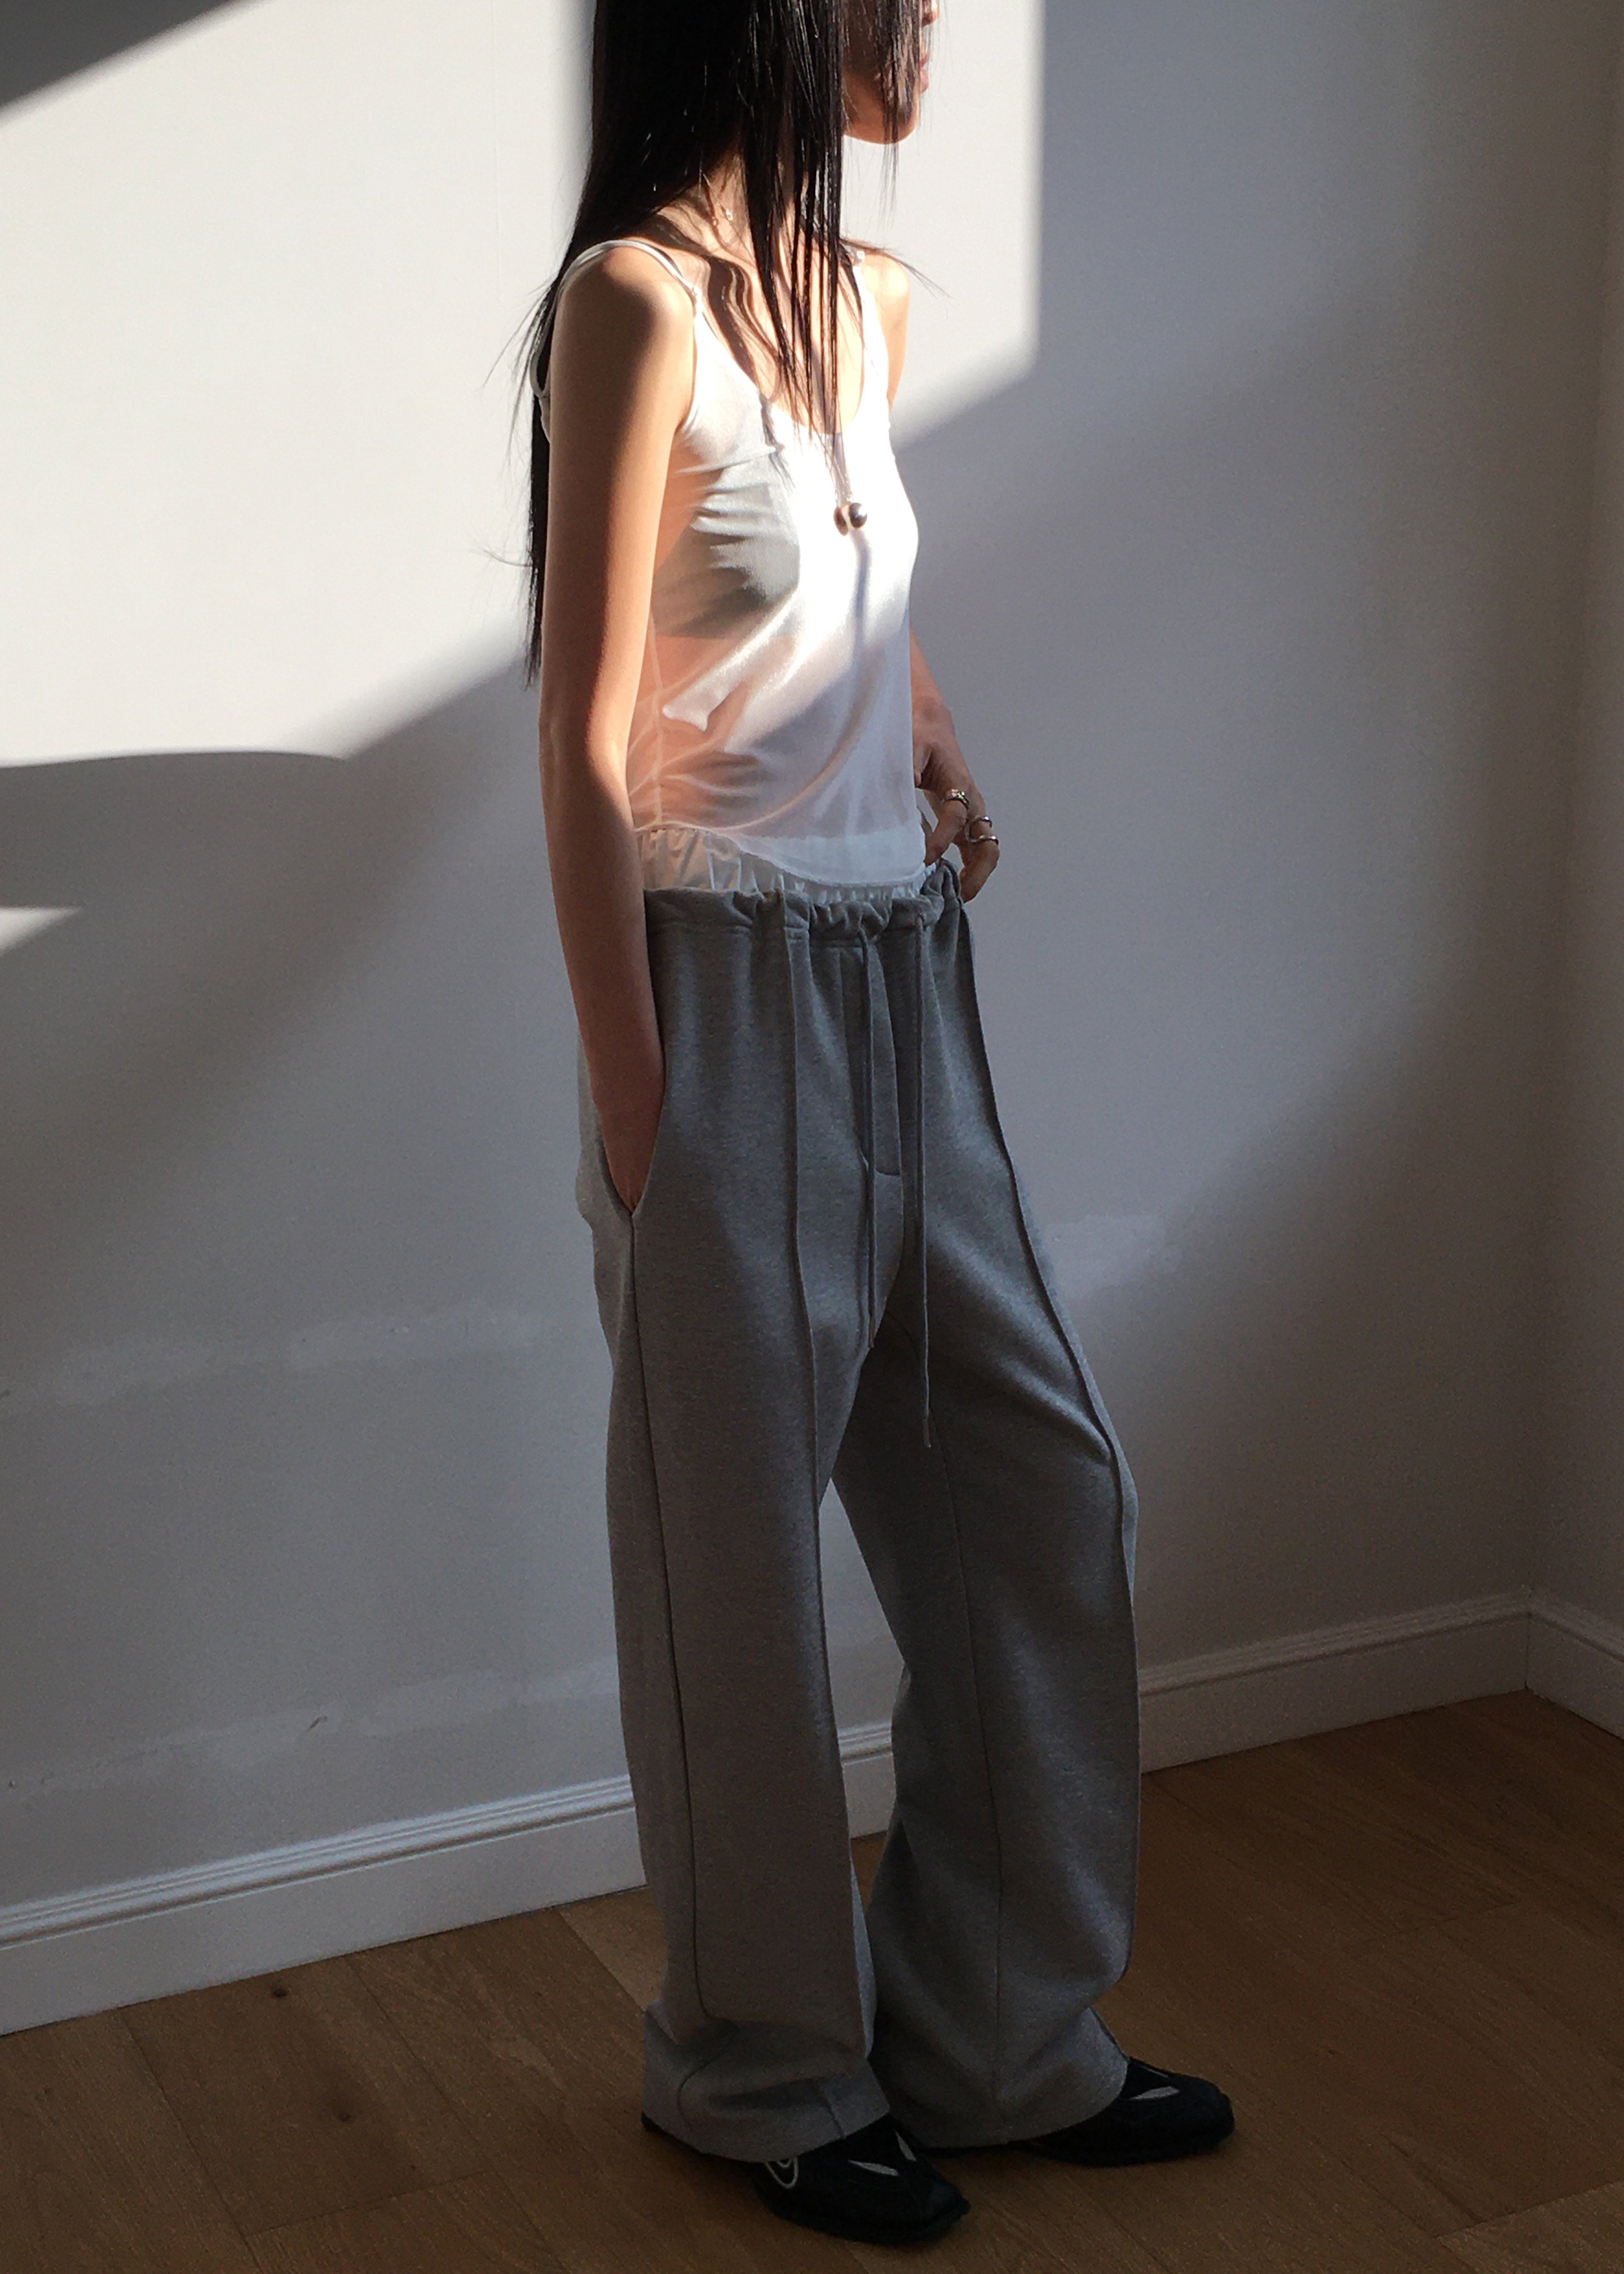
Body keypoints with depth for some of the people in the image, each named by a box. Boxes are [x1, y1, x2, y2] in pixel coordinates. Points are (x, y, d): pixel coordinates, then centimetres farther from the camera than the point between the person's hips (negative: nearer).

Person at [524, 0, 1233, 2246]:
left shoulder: (870, 301, 11)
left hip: (905, 979, 8)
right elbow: (588, 749, -15)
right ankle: (767, 2075, 27)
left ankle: (998, 2033, 29)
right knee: (741, 1554, 5)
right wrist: (636, 1102, -14)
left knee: (1043, 1489, 11)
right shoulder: (637, 297, -13)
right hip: (736, 988, -8)